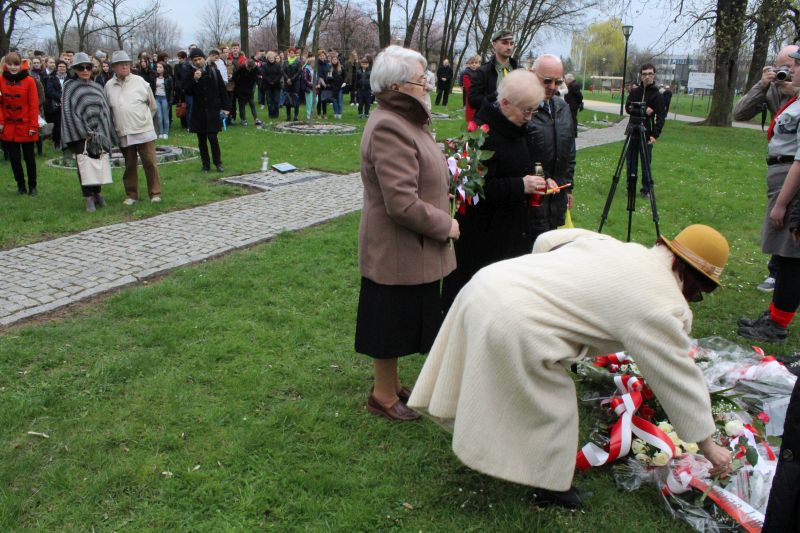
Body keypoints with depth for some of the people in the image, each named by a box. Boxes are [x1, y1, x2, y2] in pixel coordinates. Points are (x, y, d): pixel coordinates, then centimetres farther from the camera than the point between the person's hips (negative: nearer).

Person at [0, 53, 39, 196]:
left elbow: (34, 105, -8)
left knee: (29, 158, 8)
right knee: (14, 158, 9)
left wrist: (33, 126, -11)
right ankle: (21, 186, 20)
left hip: (26, 127, -3)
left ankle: (32, 186, 19)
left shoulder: (29, 81, -8)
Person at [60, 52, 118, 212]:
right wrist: (86, 132, -13)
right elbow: (69, 111, -5)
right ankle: (88, 198, -1)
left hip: (98, 132, 3)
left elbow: (105, 109, 13)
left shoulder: (97, 87, 14)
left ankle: (96, 193, 18)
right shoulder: (70, 86, 2)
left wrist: (105, 134, 4)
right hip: (80, 133, -3)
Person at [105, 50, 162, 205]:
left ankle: (155, 193, 6)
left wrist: (145, 119, 10)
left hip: (144, 131, -2)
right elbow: (107, 109, 16)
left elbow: (152, 105, 7)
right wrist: (118, 123, 12)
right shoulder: (109, 86, 6)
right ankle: (131, 195, 18)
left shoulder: (140, 81, -1)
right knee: (129, 165, 10)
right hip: (123, 133, 3)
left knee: (150, 163, -3)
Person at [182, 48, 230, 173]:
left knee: (212, 137, -5)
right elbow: (187, 91, -3)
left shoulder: (213, 72, 1)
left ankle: (218, 162, 9)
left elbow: (222, 90, 2)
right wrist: (194, 80, -17)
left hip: (212, 111, -2)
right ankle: (206, 164, 15)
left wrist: (225, 107, -2)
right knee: (201, 139, 6)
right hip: (198, 112, 2)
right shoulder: (190, 74, 4)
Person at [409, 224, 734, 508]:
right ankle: (549, 486, 30)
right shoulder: (664, 307, -4)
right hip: (514, 325, -9)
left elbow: (547, 240, 22)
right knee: (553, 408, 12)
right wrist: (709, 447, 15)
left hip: (486, 284, 9)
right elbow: (680, 378, 3)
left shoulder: (611, 244, 16)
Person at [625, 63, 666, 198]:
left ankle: (646, 189, 8)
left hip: (647, 134, -3)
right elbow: (628, 107, -3)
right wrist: (643, 110, -19)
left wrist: (655, 134, -17)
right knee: (631, 160, 6)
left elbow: (661, 116, -7)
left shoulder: (657, 95, -3)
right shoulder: (634, 91, 8)